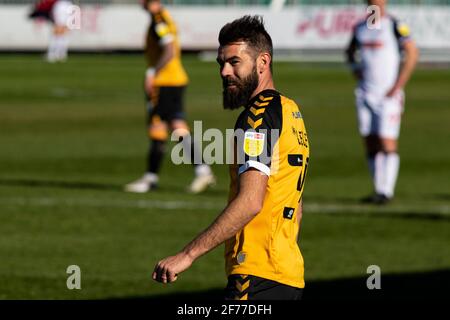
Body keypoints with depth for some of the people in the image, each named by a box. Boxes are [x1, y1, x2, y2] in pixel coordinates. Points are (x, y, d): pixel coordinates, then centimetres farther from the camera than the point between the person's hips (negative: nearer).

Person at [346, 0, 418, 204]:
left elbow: (412, 54, -10)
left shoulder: (395, 26, -7)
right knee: (370, 144, 6)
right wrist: (355, 68, 10)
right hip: (365, 93, 6)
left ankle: (386, 191, -9)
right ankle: (378, 190, 13)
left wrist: (398, 85, -12)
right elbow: (350, 51, 29)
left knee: (388, 142, -9)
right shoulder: (360, 27, 12)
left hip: (388, 94, -6)